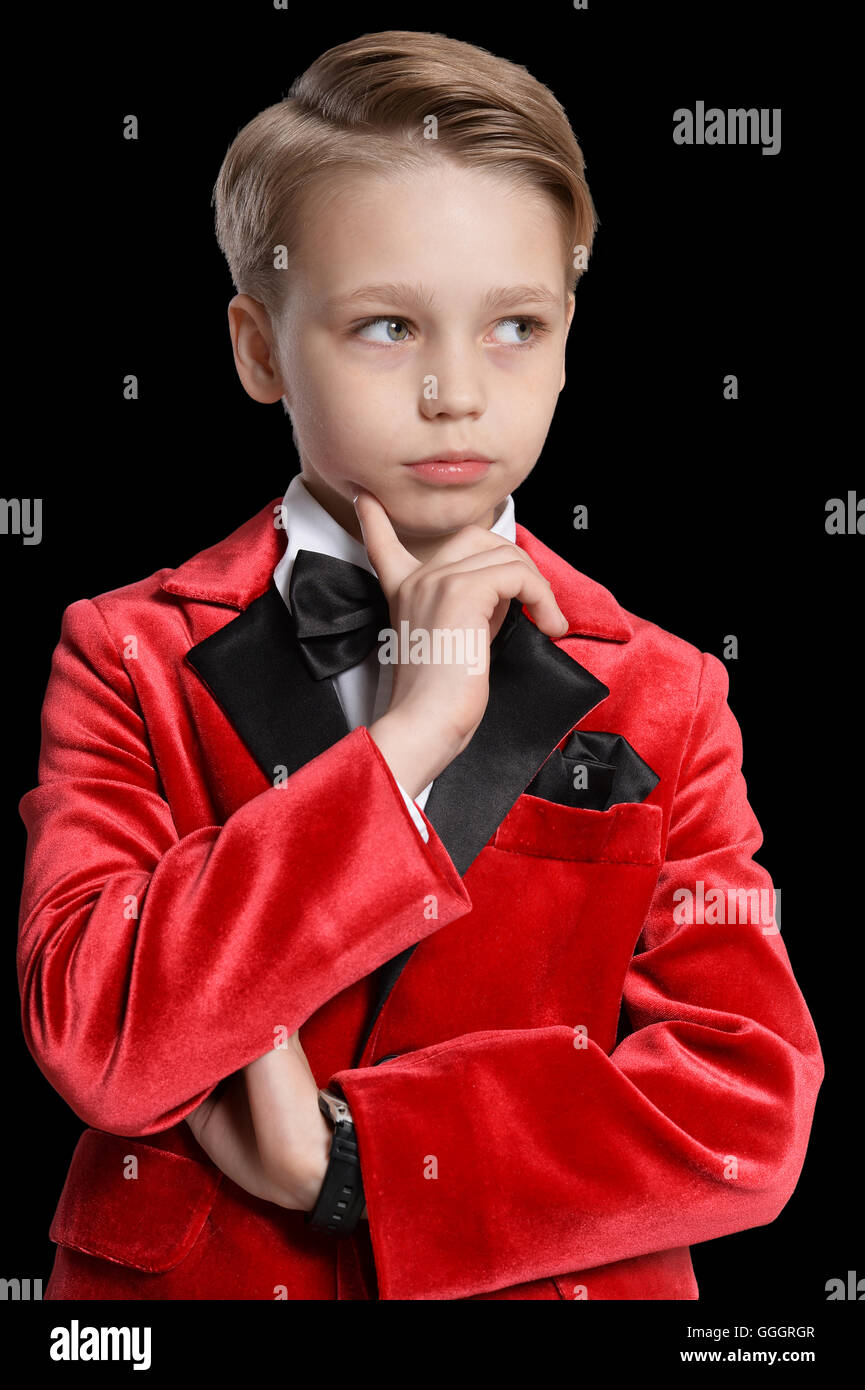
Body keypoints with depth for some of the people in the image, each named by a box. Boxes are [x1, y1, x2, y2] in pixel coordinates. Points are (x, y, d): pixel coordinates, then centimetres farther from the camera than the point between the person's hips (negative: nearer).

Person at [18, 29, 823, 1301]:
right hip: (188, 1270, 0)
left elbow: (751, 1107, -15)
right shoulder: (132, 661, -10)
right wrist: (402, 741, -26)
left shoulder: (657, 700, -7)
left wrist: (349, 1155, -21)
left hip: (557, 1276, 1)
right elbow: (95, 1040, -22)